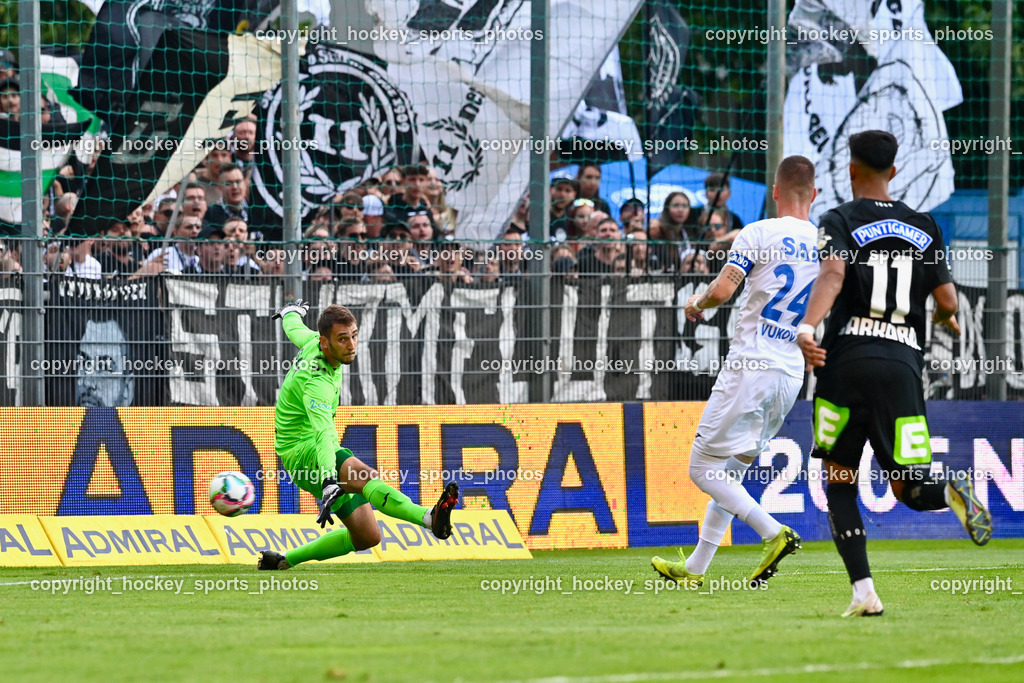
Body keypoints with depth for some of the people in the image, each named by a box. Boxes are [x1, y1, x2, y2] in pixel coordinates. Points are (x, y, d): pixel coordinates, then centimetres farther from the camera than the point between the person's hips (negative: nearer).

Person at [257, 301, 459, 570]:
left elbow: (294, 330, 25)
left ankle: (283, 561, 20)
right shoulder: (317, 382, -28)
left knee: (367, 537, 5)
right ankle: (431, 518, -66)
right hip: (302, 453, -10)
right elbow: (323, 432, -44)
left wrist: (291, 313, 50)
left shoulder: (313, 342, 0)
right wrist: (330, 482, -59)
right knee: (367, 476, -39)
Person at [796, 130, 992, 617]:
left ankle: (863, 591, -3)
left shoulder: (839, 221, 3)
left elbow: (832, 274, -17)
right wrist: (946, 318, 37)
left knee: (839, 482, 10)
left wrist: (807, 328, -31)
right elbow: (947, 302, 13)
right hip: (903, 362, 2)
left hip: (846, 360, -2)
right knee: (909, 488, 8)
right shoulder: (924, 228, 14)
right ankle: (952, 492, -29)